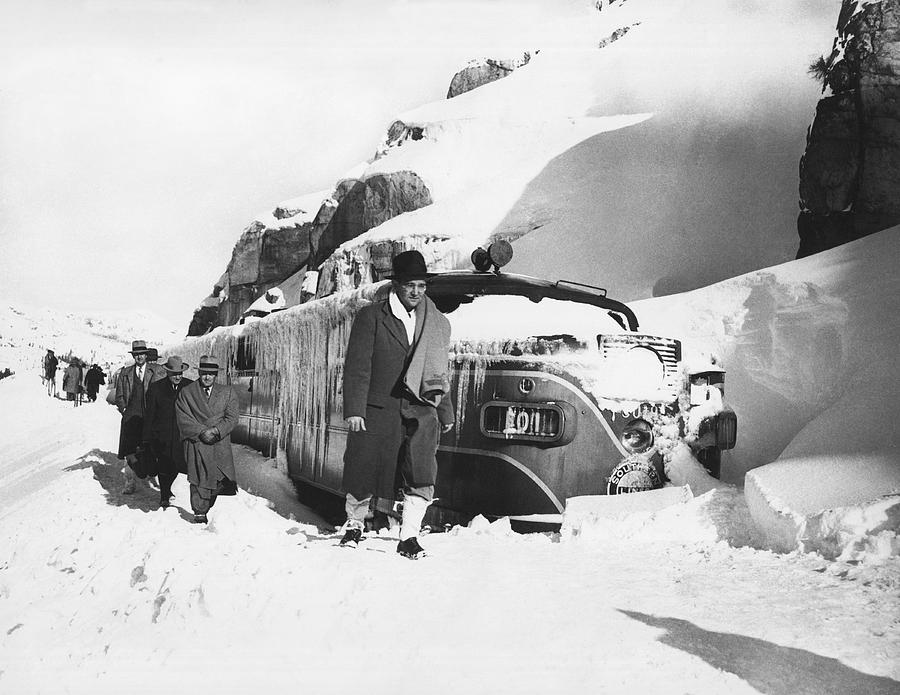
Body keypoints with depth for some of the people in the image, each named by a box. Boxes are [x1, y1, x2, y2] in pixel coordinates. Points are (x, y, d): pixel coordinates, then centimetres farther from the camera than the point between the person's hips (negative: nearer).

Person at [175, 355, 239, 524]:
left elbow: (231, 418, 3)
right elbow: (183, 419, -2)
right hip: (196, 442, -1)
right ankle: (199, 513, 7)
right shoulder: (186, 393, 6)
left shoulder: (227, 392, 11)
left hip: (220, 443, 2)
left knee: (221, 478, -6)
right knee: (199, 478, -5)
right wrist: (201, 432, -13)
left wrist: (216, 430, -12)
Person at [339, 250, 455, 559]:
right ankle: (354, 526, 29)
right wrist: (354, 410, -10)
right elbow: (357, 366, -4)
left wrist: (446, 414, 20)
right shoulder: (371, 317, 0)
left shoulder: (437, 324, 12)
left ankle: (408, 538, 2)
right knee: (364, 474, 5)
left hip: (420, 411, 3)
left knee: (422, 478, -10)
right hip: (377, 409, -2)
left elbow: (440, 372, 20)